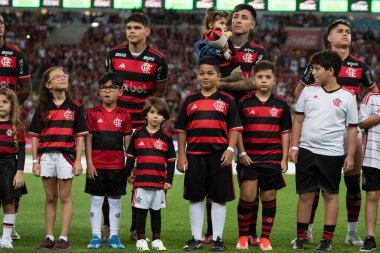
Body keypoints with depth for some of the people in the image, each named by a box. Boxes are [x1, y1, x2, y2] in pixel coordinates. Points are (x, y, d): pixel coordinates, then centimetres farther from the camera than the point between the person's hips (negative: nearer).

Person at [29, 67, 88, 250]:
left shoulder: (75, 106, 4)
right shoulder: (42, 107, 7)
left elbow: (80, 136, 3)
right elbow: (35, 136, 8)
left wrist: (78, 160, -4)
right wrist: (35, 161, 2)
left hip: (66, 155, -2)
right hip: (46, 155, 2)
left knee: (65, 197, 0)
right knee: (50, 198, 8)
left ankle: (64, 238, 2)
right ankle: (49, 237, 12)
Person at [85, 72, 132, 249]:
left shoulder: (124, 116, 3)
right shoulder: (93, 114, 1)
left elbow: (127, 142, 6)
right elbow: (88, 140, 0)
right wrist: (89, 164, -6)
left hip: (117, 166, 1)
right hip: (97, 166, -1)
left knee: (115, 201, 7)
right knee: (96, 200, 3)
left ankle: (114, 236, 14)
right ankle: (96, 236, 9)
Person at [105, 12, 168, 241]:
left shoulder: (157, 59, -4)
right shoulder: (115, 54, 2)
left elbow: (158, 93, 6)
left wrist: (146, 112, -1)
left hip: (142, 124, -1)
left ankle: (137, 228, 10)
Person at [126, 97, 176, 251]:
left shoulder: (166, 137, 4)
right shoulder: (138, 134, 3)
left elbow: (171, 161, 6)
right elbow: (130, 156, 9)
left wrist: (169, 180, 2)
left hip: (160, 181, 1)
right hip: (141, 180, -1)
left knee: (156, 211, 10)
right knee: (141, 211, 3)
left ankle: (157, 239, 16)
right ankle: (141, 239, 9)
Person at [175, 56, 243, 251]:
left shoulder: (226, 100, 3)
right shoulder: (190, 101, 8)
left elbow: (234, 128, 2)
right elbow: (181, 130, 9)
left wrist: (230, 149, -9)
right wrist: (181, 155, 4)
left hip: (219, 155, -2)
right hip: (195, 155, 2)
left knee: (219, 198, 2)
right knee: (195, 198, 6)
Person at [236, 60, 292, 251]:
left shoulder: (281, 104, 6)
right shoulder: (244, 103, 3)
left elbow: (285, 133, 9)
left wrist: (284, 158, 4)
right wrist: (241, 153, -5)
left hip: (273, 158, 2)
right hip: (249, 158, -2)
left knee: (269, 197, 5)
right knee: (247, 196, -11)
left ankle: (265, 238, 14)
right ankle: (243, 236, 2)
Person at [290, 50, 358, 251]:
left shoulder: (347, 97, 0)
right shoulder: (309, 91, 7)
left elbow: (352, 128, 3)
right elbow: (298, 121, 10)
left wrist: (350, 155, -2)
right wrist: (294, 147, 2)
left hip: (332, 153, -2)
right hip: (306, 151, 2)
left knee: (331, 195, 3)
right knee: (305, 195, 5)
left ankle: (327, 239, 8)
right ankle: (301, 237, 13)